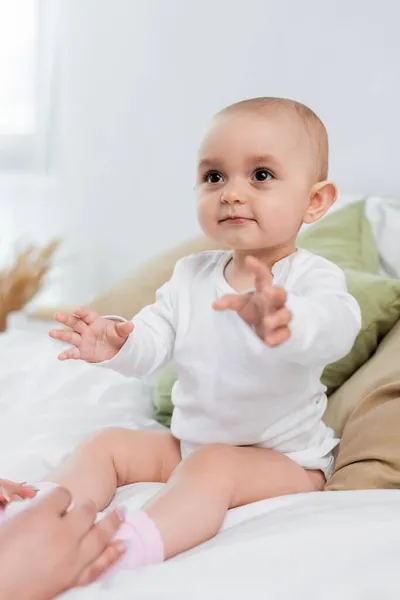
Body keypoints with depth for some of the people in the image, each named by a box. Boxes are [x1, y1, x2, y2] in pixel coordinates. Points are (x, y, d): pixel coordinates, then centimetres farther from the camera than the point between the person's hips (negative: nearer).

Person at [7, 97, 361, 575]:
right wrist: (117, 343, -29)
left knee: (211, 466, -34)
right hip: (191, 441, 7)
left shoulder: (311, 277, -18)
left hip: (285, 458, -6)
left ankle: (131, 549, -49)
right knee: (106, 445, 0)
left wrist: (283, 322, -66)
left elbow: (335, 327, -41)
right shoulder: (191, 276, 2)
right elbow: (152, 342, -3)